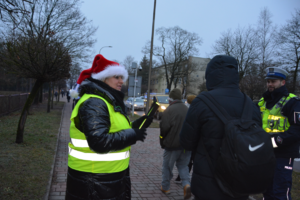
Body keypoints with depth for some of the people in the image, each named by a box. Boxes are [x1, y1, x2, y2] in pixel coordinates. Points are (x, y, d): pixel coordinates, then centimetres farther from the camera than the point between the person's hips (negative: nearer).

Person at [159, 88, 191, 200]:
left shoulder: (169, 110, -14)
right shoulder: (187, 110, 3)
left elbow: (164, 127, -18)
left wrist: (163, 136, 2)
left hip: (173, 143, -5)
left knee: (167, 165, 13)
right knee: (183, 165, 18)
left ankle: (165, 187, 25)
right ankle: (186, 184, -2)